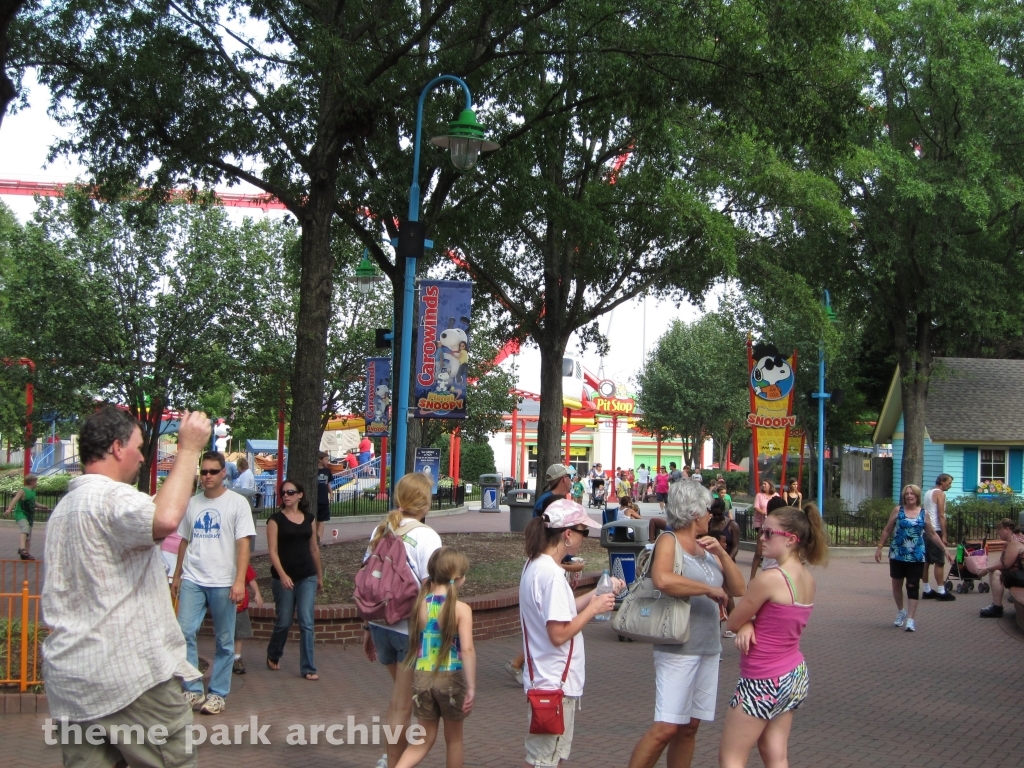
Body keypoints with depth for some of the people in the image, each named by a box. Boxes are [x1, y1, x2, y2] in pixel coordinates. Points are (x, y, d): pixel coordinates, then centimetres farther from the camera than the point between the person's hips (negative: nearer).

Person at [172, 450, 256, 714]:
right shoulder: (192, 503, 11)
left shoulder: (237, 503, -3)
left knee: (225, 640, 4)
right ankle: (193, 690, 3)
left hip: (223, 582, -3)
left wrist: (239, 581, -16)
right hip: (192, 580, 4)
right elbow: (184, 541, 19)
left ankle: (218, 694, 14)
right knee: (185, 632, -7)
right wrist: (176, 576, 18)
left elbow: (243, 544, -8)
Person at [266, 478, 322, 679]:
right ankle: (273, 656, 35)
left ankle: (308, 668, 2)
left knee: (306, 623, -3)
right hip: (284, 578, -2)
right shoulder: (276, 519, -4)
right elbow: (273, 551, -11)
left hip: (307, 577, 3)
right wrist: (282, 575, -23)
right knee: (284, 622, 8)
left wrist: (320, 575, 17)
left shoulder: (308, 518, 7)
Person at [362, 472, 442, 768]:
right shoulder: (426, 536, -13)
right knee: (403, 705, 7)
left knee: (402, 694, 25)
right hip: (412, 629, -6)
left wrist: (367, 628, 16)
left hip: (380, 624, 6)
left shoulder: (380, 531, 5)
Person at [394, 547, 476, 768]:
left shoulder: (419, 605, -1)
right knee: (454, 738, 17)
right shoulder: (461, 609, -12)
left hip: (422, 677, 4)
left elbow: (413, 645, 6)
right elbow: (467, 649, -19)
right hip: (451, 678, -3)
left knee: (424, 739, 16)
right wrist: (471, 687, -17)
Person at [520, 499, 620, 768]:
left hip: (545, 679, 10)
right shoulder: (552, 574, -23)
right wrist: (594, 608, -13)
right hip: (555, 684, -10)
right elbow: (559, 634, -24)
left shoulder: (535, 564, 7)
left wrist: (597, 593, 10)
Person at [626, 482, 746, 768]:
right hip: (678, 648, -7)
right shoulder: (669, 541, -8)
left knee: (689, 727, 11)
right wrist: (710, 589, -20)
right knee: (666, 728, -11)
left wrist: (722, 553, -3)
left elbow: (739, 589, 11)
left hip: (708, 649, 7)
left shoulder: (706, 547, 14)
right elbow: (663, 580, -28)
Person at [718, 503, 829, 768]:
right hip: (795, 675, 8)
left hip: (763, 681, -8)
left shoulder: (769, 578, -23)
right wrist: (749, 625, -11)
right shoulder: (807, 578, 3)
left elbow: (733, 622, -13)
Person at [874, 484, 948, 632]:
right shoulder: (898, 510, 1)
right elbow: (887, 530, 4)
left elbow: (932, 534, 12)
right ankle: (900, 612, 33)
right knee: (897, 585, 11)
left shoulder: (923, 514, 4)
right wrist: (879, 547, 0)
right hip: (897, 555, 0)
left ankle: (910, 620, -2)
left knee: (913, 587, -4)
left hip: (916, 557, 0)